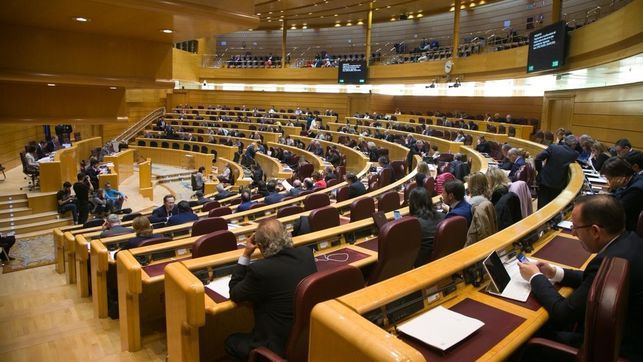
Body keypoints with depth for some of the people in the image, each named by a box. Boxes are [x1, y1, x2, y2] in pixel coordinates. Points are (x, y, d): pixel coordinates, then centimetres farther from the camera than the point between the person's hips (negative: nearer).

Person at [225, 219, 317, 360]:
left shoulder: (259, 270, -26)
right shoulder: (306, 253, -8)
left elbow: (234, 294, -5)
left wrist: (246, 255, -5)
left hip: (281, 346, -7)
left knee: (230, 341, 22)